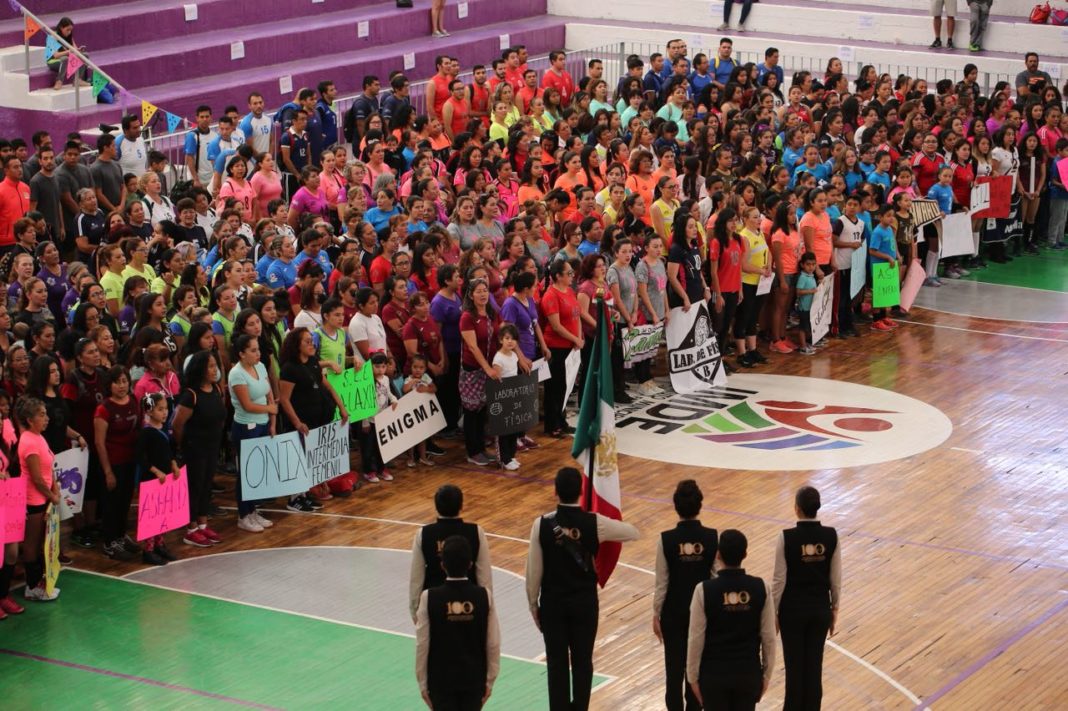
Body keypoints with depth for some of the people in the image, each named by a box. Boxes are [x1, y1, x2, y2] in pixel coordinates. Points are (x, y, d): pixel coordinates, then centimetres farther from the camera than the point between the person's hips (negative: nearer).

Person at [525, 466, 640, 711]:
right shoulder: (595, 523, -12)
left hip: (553, 603, 0)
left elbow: (534, 570, -7)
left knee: (557, 663, 8)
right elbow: (633, 533, 5)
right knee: (582, 661, 12)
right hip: (585, 603, 0)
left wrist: (533, 604, 7)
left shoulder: (542, 524, -13)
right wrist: (608, 528, 23)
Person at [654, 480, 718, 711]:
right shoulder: (713, 538, -12)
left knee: (674, 667, 10)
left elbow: (662, 584, -9)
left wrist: (656, 614, 3)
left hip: (673, 613, -1)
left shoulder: (666, 540, -16)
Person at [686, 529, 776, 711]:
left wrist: (693, 676, 2)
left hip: (714, 674, -2)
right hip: (748, 673, 2)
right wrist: (766, 674, 11)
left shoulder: (704, 590, -15)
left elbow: (696, 639, -10)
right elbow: (768, 636, -2)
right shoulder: (760, 588, -8)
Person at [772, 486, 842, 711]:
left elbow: (779, 580, -11)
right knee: (814, 667, 11)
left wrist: (773, 612, 0)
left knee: (795, 667, 7)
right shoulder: (831, 536, -8)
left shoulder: (786, 538, -17)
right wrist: (834, 609, 13)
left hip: (793, 609, -2)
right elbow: (835, 578, -1)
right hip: (820, 608, 2)